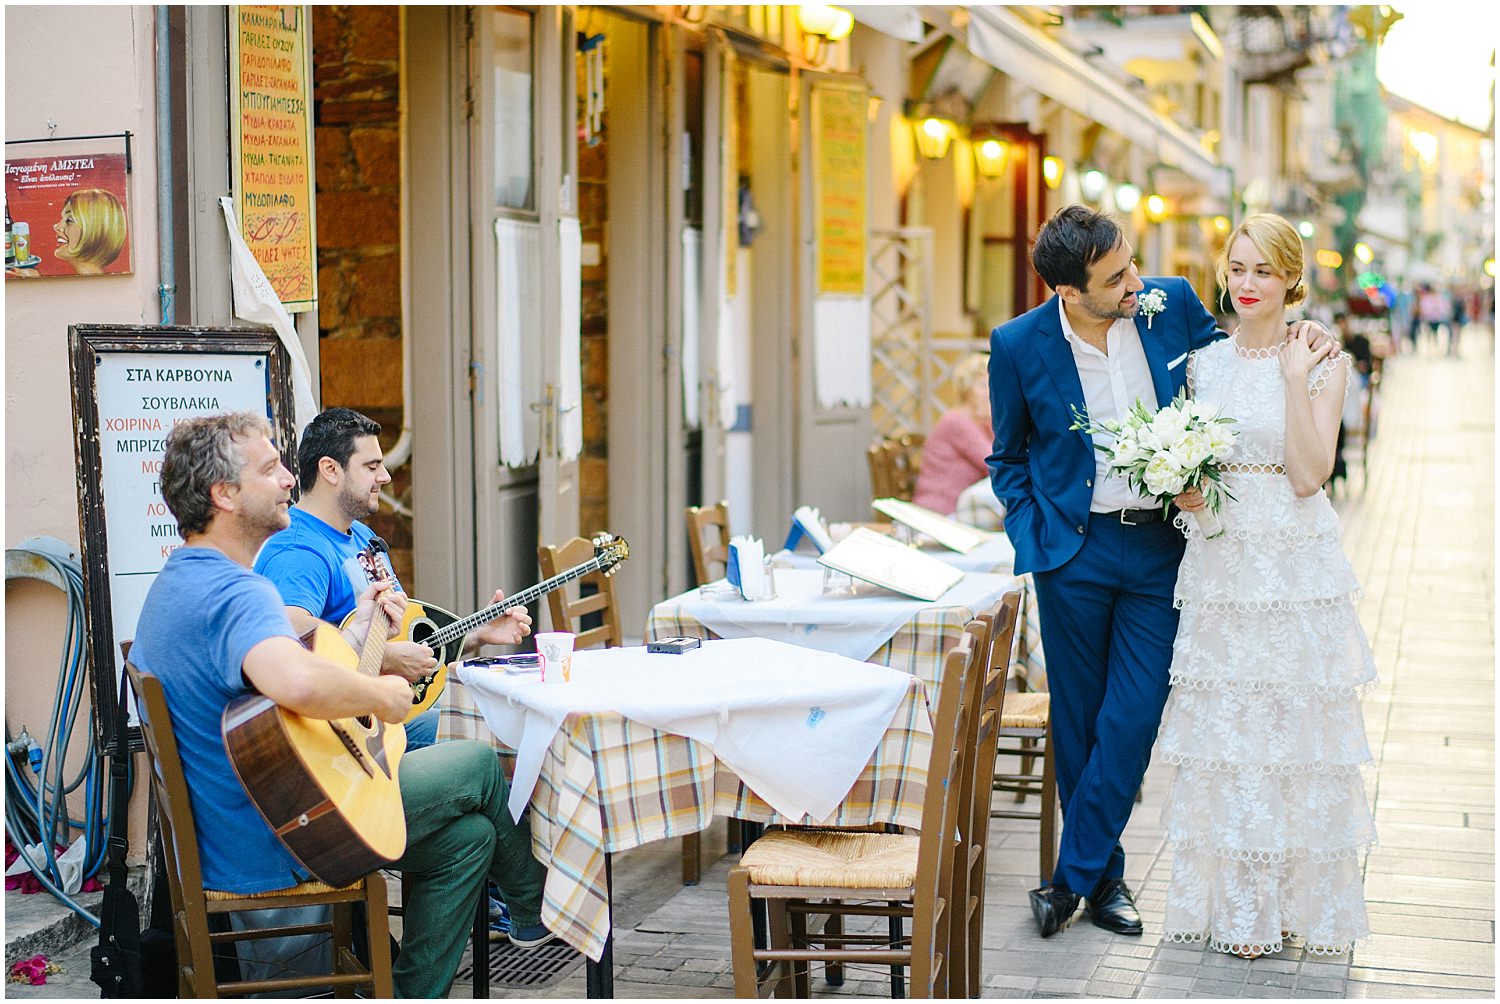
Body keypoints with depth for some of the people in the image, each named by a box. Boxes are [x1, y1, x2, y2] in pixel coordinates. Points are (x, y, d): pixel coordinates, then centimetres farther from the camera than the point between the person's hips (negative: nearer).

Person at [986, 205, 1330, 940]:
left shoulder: (1172, 305, -4)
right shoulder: (1018, 345, -7)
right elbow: (1008, 459, 7)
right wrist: (1032, 540, -5)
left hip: (1160, 547, 1)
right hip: (1075, 551, -1)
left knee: (1132, 720, -3)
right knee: (1078, 721, 8)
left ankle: (1073, 876, 8)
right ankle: (1107, 876, 22)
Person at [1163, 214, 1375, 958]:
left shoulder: (1322, 363, -2)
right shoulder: (1203, 362, 9)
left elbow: (1309, 475, -11)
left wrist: (1297, 379, -15)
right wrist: (1181, 489, -3)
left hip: (1295, 569, -3)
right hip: (1218, 567, 3)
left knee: (1293, 725, 0)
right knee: (1221, 729, 4)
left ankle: (1295, 895, 13)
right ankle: (1231, 899, 14)